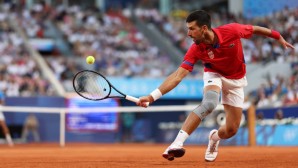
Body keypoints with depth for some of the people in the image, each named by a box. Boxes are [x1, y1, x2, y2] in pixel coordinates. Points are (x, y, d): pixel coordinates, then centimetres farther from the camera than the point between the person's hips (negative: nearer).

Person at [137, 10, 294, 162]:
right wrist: (152, 96, -42)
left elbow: (255, 29, -10)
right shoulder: (196, 49, -28)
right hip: (214, 74, -2)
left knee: (231, 129, -1)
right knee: (209, 103, -36)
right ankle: (177, 143, -38)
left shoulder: (232, 30, -30)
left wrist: (279, 38, 4)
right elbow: (178, 76, -31)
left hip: (236, 79, 2)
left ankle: (214, 137, 36)